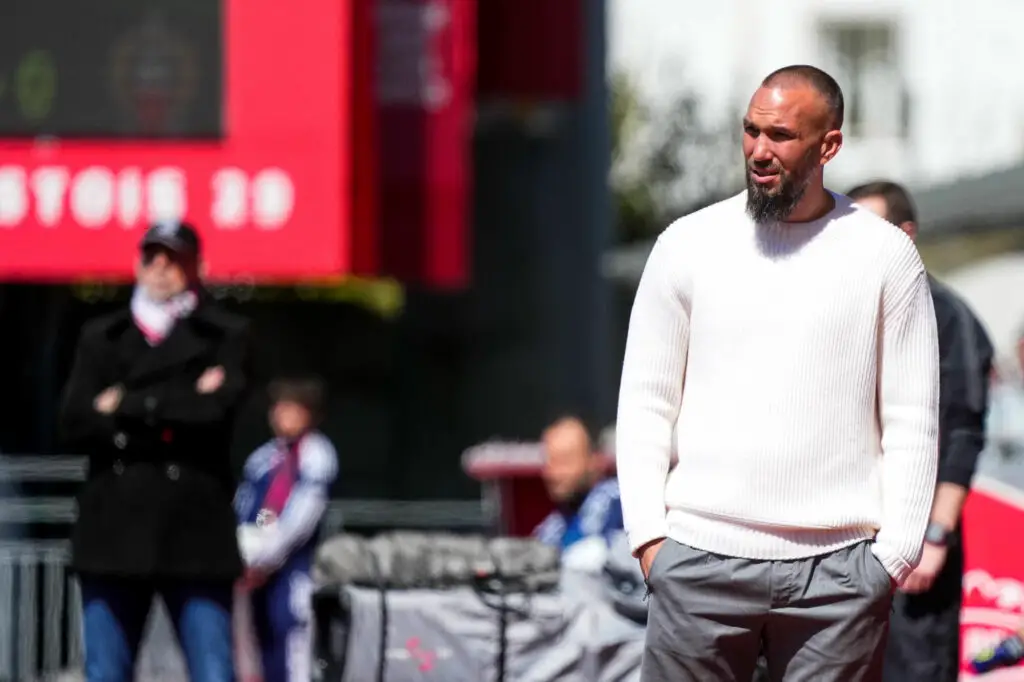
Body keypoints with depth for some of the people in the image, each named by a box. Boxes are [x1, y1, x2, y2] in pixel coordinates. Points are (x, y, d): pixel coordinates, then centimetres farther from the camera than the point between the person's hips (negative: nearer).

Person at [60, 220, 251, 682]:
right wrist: (174, 409, -5)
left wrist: (127, 406, -2)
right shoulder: (101, 337, 16)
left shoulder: (225, 336, 9)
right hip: (114, 530, 3)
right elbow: (76, 423, 1)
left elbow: (216, 409, -10)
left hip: (194, 532, -3)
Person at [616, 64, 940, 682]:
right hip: (701, 558, 1)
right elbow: (645, 403, 10)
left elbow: (913, 421, 4)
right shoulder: (689, 244, 8)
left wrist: (895, 552, -3)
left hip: (839, 569, -1)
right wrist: (648, 533, 0)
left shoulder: (886, 256, 4)